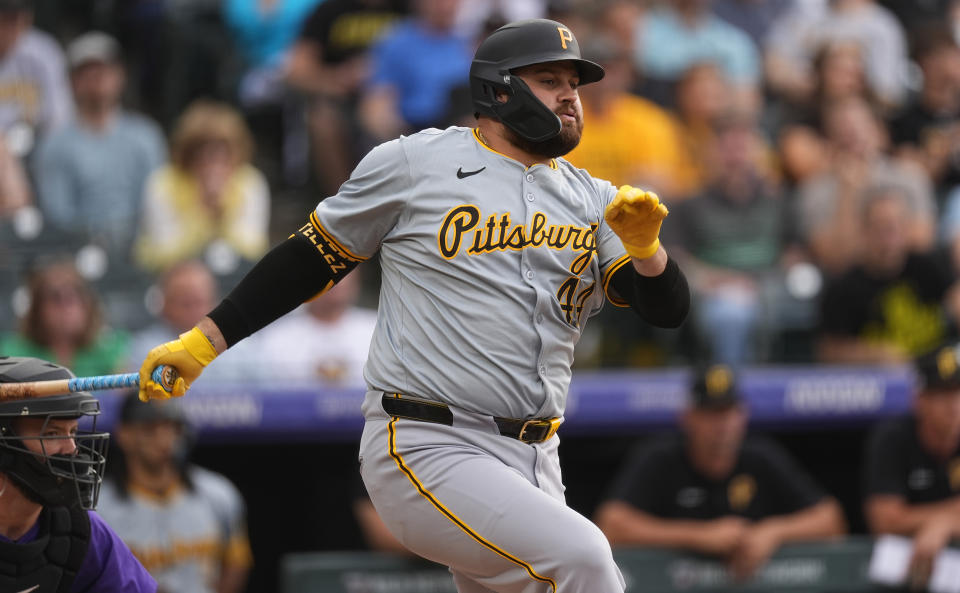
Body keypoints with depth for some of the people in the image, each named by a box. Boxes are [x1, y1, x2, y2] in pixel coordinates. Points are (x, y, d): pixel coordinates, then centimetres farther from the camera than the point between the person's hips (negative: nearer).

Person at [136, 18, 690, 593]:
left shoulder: (593, 201, 13)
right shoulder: (414, 163, 1)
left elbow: (669, 309, 6)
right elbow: (313, 257, 9)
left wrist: (643, 244, -15)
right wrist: (203, 342, 6)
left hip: (534, 465, 6)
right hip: (426, 453, -6)